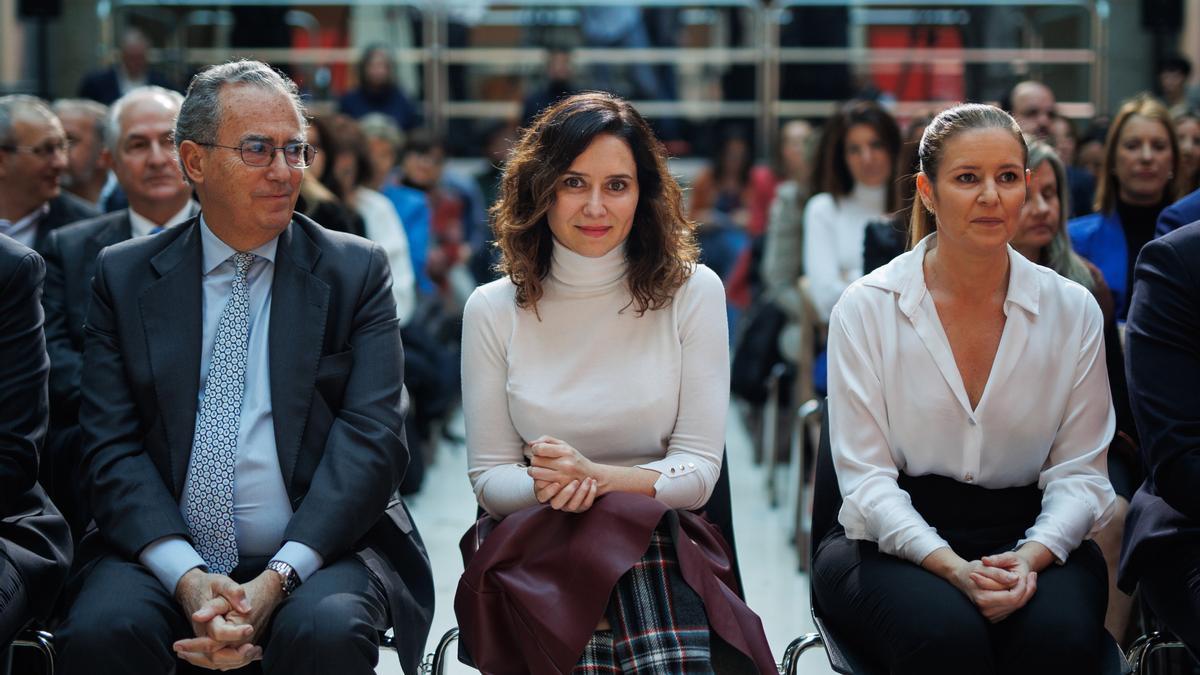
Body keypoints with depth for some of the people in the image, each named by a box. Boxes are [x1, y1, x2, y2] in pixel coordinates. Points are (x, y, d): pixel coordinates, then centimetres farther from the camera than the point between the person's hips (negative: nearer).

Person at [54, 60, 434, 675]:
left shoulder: (357, 271, 7)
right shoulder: (125, 276, 10)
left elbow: (372, 438, -3)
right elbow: (111, 446, 2)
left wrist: (278, 578, -16)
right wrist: (186, 576, -16)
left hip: (319, 550, 0)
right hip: (162, 551, 1)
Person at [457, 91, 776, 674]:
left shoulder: (693, 293, 3)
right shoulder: (493, 310, 6)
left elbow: (698, 471, 0)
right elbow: (488, 476, 7)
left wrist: (596, 477, -19)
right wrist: (544, 487, -18)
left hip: (660, 541, 1)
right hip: (535, 545, 0)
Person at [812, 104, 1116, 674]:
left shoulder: (1073, 311, 5)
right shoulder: (866, 307, -1)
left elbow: (1080, 471, 3)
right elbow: (865, 476, -6)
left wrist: (1031, 557, -17)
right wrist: (953, 568, -21)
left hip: (1030, 537, 2)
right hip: (892, 541, -2)